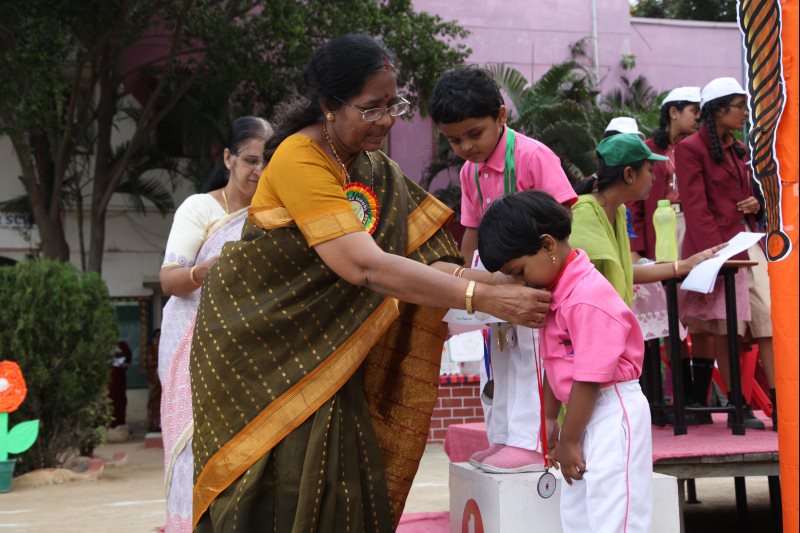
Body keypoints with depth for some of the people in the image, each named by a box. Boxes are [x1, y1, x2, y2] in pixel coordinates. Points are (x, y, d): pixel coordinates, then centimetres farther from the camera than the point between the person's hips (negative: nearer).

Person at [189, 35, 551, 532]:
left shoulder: (376, 170, 4)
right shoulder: (300, 160, -21)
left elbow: (424, 258, -3)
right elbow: (366, 266, -29)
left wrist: (504, 283, -19)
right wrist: (483, 298, -31)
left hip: (323, 356, 7)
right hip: (262, 351, -7)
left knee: (336, 485, 6)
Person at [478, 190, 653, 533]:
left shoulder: (587, 299, -23)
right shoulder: (554, 293, 8)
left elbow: (589, 379, -22)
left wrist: (569, 441, -14)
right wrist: (550, 420, 17)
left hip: (612, 414, -10)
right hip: (584, 413, 10)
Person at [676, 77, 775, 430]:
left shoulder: (738, 149, 18)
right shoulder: (691, 149, -6)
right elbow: (695, 208, -13)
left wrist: (756, 203, 4)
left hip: (748, 244, 7)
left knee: (769, 321, -2)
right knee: (724, 329, -1)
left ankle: (779, 406, -2)